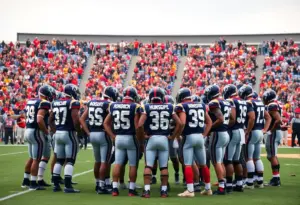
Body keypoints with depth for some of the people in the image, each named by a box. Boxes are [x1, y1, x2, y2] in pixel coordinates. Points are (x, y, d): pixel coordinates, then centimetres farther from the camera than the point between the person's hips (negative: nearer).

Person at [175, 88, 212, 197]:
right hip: (200, 136, 6)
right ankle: (208, 188, 24)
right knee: (203, 164, 16)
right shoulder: (201, 105, 13)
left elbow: (182, 123, -19)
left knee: (188, 165, -3)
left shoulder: (182, 106, -6)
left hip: (189, 137, -6)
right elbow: (209, 122, 16)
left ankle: (190, 190, -8)